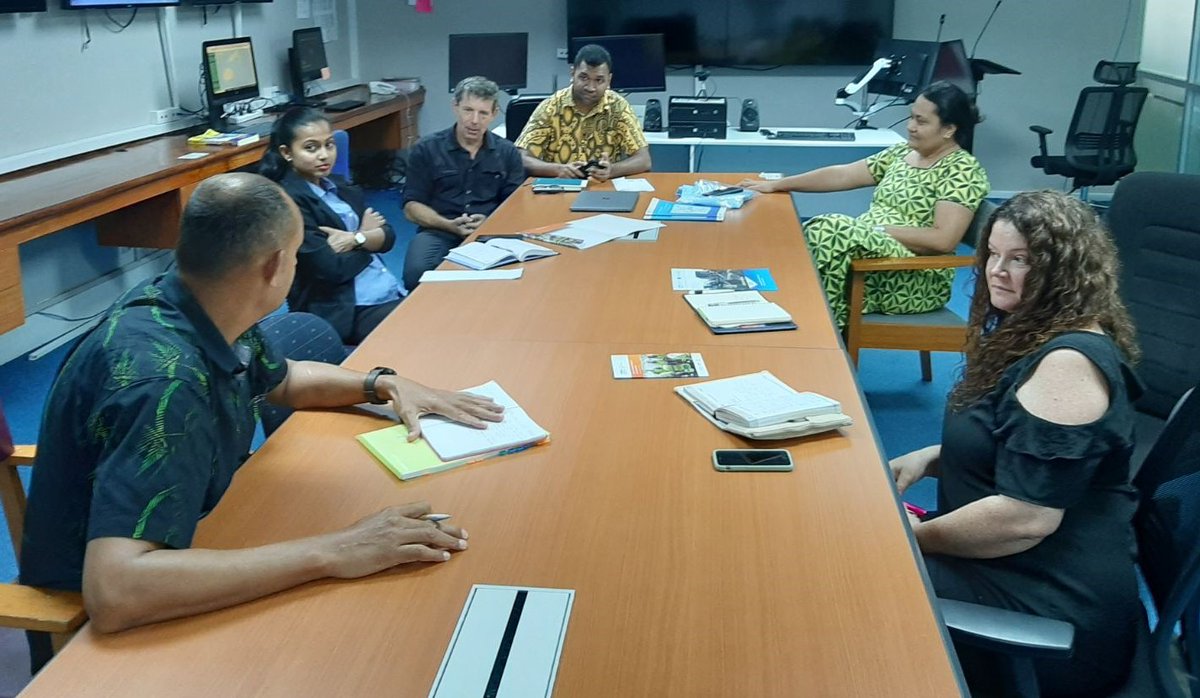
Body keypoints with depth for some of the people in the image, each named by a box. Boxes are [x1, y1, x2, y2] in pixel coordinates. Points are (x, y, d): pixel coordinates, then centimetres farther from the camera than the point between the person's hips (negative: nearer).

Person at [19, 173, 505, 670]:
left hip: (180, 548, 8)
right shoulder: (162, 381, -34)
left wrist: (385, 384, -2)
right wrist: (328, 554, -41)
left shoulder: (207, 312, -8)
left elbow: (283, 380, 14)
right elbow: (114, 592, -43)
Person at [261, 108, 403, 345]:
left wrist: (356, 239, -13)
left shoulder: (338, 186, 14)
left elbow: (388, 236, 8)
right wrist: (366, 236, -1)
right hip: (343, 312, -8)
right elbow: (332, 269, -17)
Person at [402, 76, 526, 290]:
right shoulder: (426, 150, 7)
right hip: (438, 232, -1)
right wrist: (450, 225, -13)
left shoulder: (508, 153, 12)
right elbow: (412, 207, 4)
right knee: (417, 273, -34)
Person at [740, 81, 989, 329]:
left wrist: (880, 229, -18)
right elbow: (842, 175, 12)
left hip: (917, 281, -7)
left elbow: (943, 240, -19)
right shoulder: (902, 152, 14)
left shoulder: (963, 171, -8)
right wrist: (776, 185, 7)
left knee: (829, 238, -29)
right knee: (816, 233, -20)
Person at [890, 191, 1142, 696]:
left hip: (1057, 609, -10)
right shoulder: (1033, 336, 10)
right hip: (1009, 565, 10)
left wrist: (913, 537, -14)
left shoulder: (1069, 362, -23)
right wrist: (931, 457, 6)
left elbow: (1027, 517, -28)